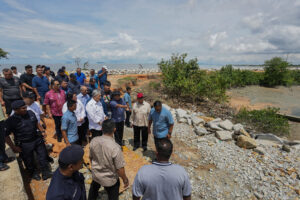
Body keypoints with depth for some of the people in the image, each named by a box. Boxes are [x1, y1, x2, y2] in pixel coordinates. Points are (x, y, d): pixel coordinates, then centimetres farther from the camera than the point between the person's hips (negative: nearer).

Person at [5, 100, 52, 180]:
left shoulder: (30, 113, -5)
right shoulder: (11, 121, -19)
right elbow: (6, 135, -12)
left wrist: (42, 130, -2)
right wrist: (13, 147, -13)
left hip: (37, 139, 4)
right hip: (24, 145, -4)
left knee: (43, 156, 15)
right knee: (29, 162, 16)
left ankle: (46, 172, 35)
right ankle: (34, 173, 45)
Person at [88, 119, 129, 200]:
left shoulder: (94, 141, -19)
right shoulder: (115, 147, -35)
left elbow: (91, 157, -1)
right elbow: (120, 168, -25)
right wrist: (125, 179, -7)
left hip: (96, 174, 5)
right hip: (110, 179, -4)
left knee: (93, 191, 36)